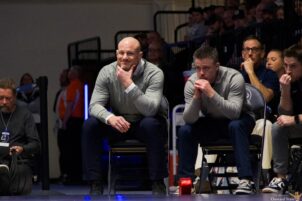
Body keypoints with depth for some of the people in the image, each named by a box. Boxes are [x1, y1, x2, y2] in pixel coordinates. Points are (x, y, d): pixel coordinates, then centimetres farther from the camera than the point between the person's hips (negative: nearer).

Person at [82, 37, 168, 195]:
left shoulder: (154, 73, -19)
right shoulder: (106, 72, -9)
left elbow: (150, 110, -31)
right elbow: (95, 105, -15)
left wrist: (129, 84, -38)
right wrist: (109, 117, -38)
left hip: (145, 123, -3)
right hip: (118, 123, 3)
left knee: (152, 124, -37)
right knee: (90, 125, -23)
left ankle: (158, 184, -26)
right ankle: (95, 184, -17)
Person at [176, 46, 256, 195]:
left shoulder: (234, 78, -25)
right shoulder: (192, 82, -14)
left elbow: (234, 113, -36)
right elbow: (189, 119, -19)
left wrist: (211, 93, -45)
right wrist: (196, 97, -36)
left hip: (238, 121, -3)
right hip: (210, 123, 3)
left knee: (235, 126, -36)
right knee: (184, 131, -21)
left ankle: (246, 181, -37)